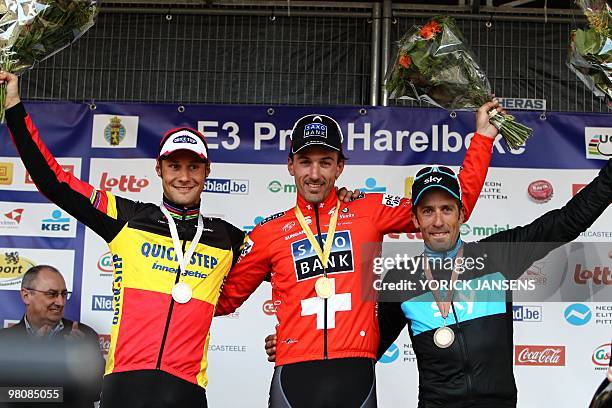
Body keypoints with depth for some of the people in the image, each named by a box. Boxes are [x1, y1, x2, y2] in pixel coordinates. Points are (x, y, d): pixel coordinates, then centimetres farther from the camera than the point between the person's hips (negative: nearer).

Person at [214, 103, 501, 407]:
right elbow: (226, 298, 14)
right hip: (294, 376, 0)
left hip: (355, 373, 0)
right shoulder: (268, 233, 8)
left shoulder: (369, 211, 7)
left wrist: (482, 137, 11)